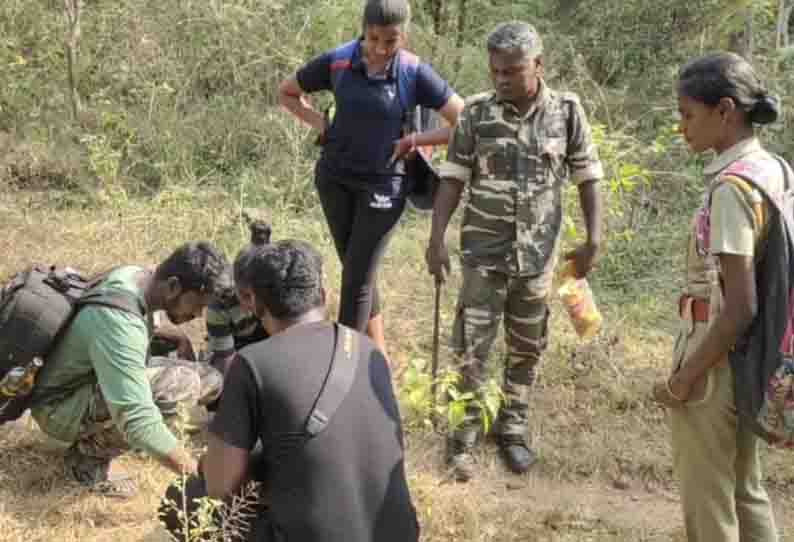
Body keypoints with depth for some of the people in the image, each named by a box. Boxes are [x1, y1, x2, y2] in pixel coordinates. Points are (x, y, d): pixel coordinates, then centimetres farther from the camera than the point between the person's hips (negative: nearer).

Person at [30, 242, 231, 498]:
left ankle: (104, 431, 10)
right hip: (60, 407, -9)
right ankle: (89, 455, -10)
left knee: (210, 380, 1)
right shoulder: (119, 325, -36)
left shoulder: (132, 274, -9)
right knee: (180, 384, -31)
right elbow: (139, 422, -40)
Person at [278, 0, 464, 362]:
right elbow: (286, 93, 9)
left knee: (357, 279, 0)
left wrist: (413, 141, -13)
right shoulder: (337, 62, -8)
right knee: (359, 273, 14)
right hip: (334, 178, 3)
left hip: (382, 183, -3)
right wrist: (321, 124, -4)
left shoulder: (414, 73, -13)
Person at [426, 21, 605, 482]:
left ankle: (513, 429, 30)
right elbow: (453, 180, -2)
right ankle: (463, 440, 11)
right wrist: (437, 239, -10)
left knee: (527, 348, 13)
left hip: (538, 253, 1)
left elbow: (588, 178, 2)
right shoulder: (476, 113, -5)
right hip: (484, 252, -1)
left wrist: (594, 239, -4)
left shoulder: (567, 112, -4)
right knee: (471, 349, -2)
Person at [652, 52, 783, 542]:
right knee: (744, 491, 22)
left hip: (715, 361, -9)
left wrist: (682, 380, -16)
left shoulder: (732, 187, -23)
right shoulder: (771, 170, 3)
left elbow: (740, 308, -25)